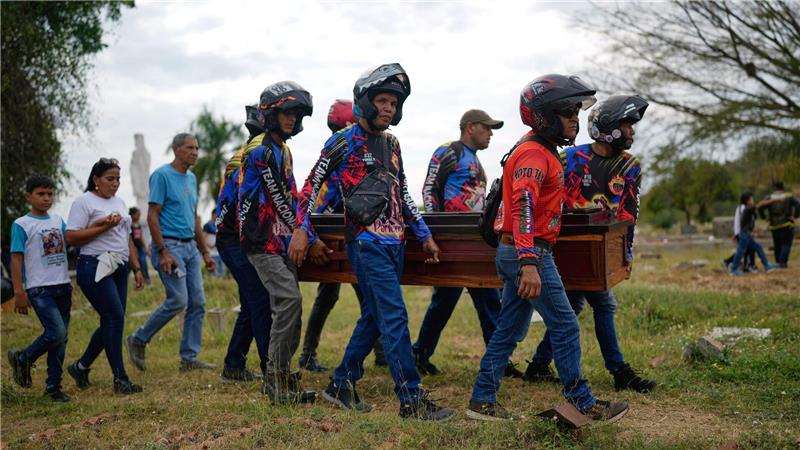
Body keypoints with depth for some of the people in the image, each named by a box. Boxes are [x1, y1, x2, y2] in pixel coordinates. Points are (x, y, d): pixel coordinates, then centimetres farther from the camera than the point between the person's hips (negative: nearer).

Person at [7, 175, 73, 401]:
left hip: (62, 285, 6)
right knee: (57, 332, -16)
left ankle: (53, 386, 17)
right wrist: (19, 292, -11)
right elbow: (16, 259, -6)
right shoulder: (21, 224, -3)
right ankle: (22, 359, 11)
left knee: (61, 338, 6)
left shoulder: (58, 220, 12)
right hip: (39, 289, -6)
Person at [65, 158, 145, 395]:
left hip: (119, 269, 8)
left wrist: (137, 268, 17)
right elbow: (71, 237, -12)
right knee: (115, 318, -13)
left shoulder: (119, 202, 19)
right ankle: (120, 379, -7)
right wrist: (104, 227, -16)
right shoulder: (84, 202, -4)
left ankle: (80, 367, 26)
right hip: (95, 268, -8)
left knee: (111, 322, 8)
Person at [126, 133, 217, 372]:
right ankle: (138, 340, 9)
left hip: (190, 247, 8)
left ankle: (189, 358, 10)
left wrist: (205, 252, 19)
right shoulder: (162, 175, -8)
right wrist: (163, 252, -19)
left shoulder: (191, 178, 16)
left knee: (197, 302, 3)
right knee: (178, 300, -11)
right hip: (170, 244, -8)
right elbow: (152, 216, -12)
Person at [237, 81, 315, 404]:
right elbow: (280, 200, -14)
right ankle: (279, 380, -12)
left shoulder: (283, 150, 19)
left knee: (288, 306, 8)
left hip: (280, 240, 9)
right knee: (289, 299, -19)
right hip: (261, 241, -9)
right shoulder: (260, 149, -11)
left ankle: (278, 378, 17)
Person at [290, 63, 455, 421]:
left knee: (374, 316, 12)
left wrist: (424, 235, 19)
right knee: (394, 317, -12)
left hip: (394, 242, 8)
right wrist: (303, 232, -8)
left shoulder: (392, 144, 17)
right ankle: (411, 400, -7)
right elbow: (312, 185, -2)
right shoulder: (345, 142, -4)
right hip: (367, 241, -8)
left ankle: (341, 385, 24)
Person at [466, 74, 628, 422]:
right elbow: (522, 207, -29)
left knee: (510, 330, 12)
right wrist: (529, 264, -39)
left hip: (515, 253, 10)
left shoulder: (541, 151, 18)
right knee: (565, 326, -1)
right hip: (530, 253, -10)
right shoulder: (534, 153, -15)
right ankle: (581, 402, 10)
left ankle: (482, 400, 17)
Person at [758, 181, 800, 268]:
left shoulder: (769, 198, 1)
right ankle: (783, 262, -16)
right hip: (787, 225, -2)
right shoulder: (789, 196, -1)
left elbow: (760, 208, -8)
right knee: (786, 244, -3)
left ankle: (778, 262, 17)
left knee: (777, 245, 13)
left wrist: (764, 217, 5)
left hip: (774, 226, 2)